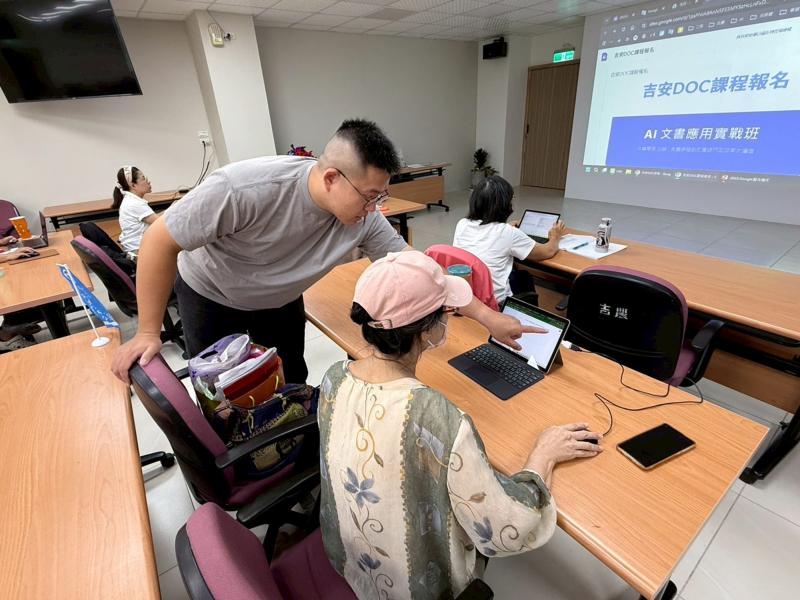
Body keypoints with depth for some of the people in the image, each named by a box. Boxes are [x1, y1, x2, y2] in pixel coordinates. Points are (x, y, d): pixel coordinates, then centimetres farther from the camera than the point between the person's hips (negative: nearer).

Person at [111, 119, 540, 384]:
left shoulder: (363, 218, -26)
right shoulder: (245, 188, -39)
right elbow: (160, 240, -27)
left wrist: (486, 315, -19)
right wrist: (148, 332, -21)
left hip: (279, 301, 3)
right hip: (210, 296, -2)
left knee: (291, 384, 11)